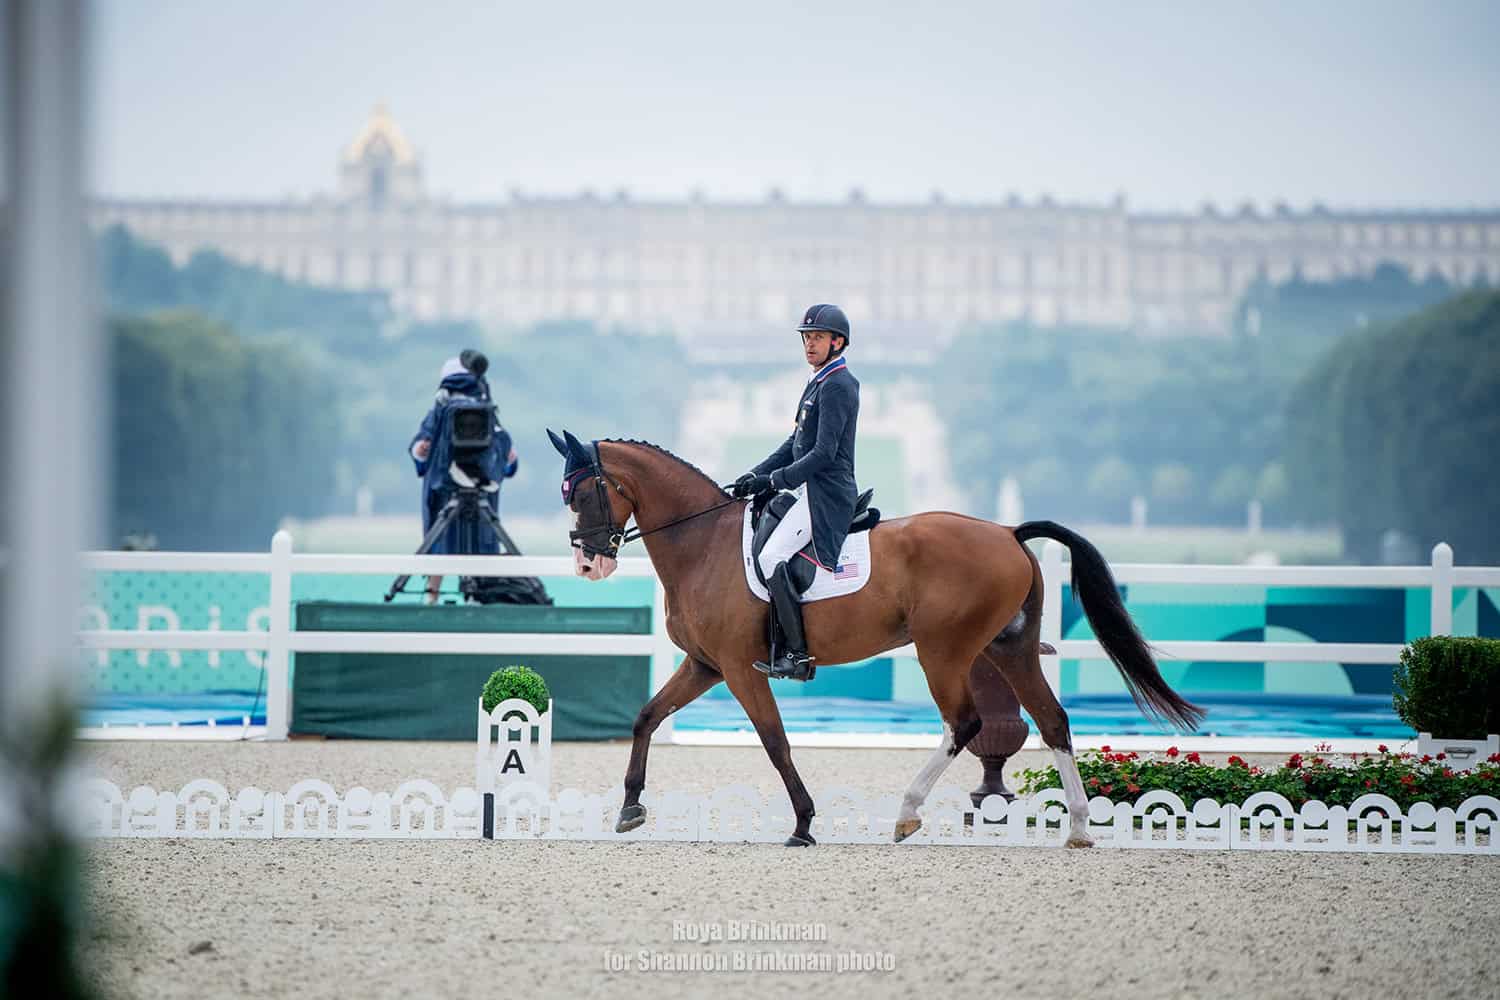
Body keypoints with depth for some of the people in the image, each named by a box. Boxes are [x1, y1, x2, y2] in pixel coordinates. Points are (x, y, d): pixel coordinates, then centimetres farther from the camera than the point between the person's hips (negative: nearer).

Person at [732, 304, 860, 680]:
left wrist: (774, 479, -16)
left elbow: (824, 453, -19)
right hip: (809, 491, 11)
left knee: (773, 558, -22)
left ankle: (797, 655, -21)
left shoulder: (837, 385, -13)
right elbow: (796, 443, 23)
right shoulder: (819, 382, 19)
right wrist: (756, 475, 12)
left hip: (826, 494, -11)